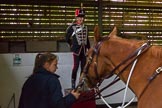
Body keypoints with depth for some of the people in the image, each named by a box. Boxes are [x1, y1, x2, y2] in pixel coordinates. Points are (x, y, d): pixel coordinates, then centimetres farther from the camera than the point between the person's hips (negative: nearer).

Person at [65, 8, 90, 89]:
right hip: (76, 50, -5)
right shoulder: (72, 27, -7)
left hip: (84, 50, 5)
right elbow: (67, 38, 1)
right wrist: (71, 45, 5)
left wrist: (89, 48, 12)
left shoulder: (85, 27, 8)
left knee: (83, 67, 9)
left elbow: (87, 39, 14)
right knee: (76, 66, -6)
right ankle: (73, 83, 1)